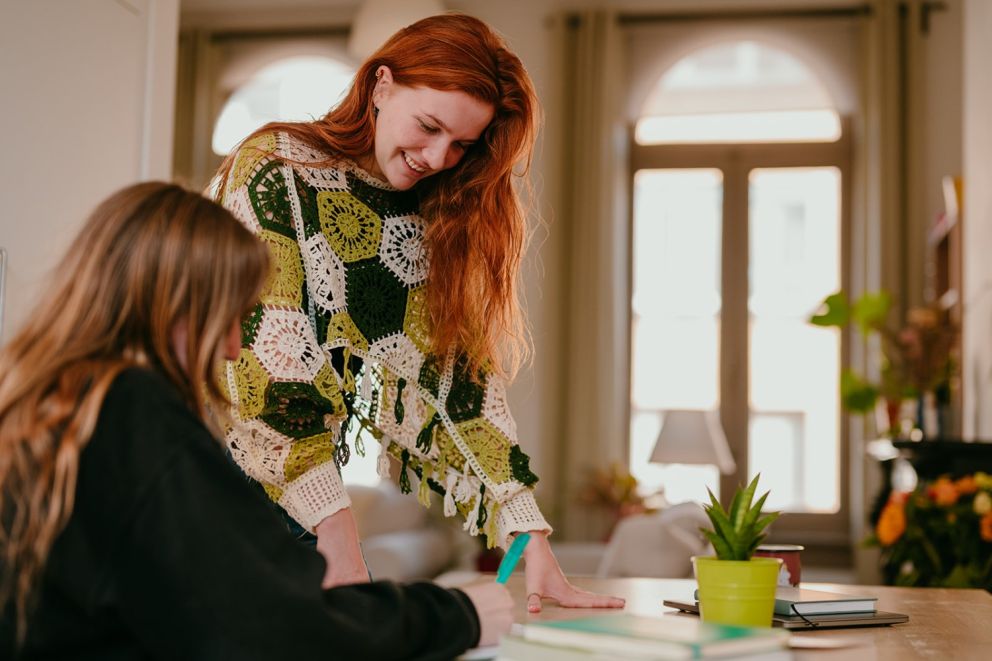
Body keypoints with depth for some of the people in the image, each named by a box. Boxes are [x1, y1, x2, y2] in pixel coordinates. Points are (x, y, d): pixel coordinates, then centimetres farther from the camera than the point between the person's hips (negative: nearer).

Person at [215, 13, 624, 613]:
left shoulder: (439, 223, 3)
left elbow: (463, 381, -2)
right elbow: (264, 355, -20)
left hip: (303, 501, 4)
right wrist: (335, 525, -26)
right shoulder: (277, 170, -12)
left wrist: (532, 543, -11)